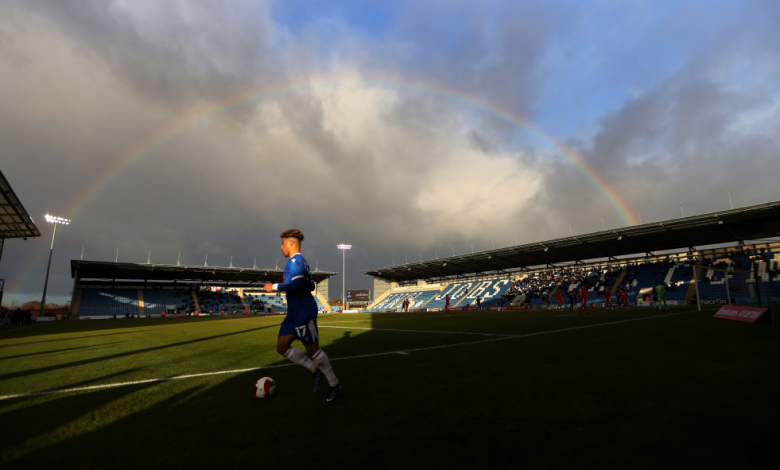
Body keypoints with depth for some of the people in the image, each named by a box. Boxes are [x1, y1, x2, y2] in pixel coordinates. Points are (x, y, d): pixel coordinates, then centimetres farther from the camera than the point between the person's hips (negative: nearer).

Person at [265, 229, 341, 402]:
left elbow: (297, 284, -30)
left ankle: (335, 383, 16)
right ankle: (315, 370, 17)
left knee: (312, 349, -1)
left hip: (304, 314, -10)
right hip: (294, 314, 10)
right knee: (282, 347, 9)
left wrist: (275, 287, -19)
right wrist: (287, 288, 25)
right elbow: (310, 286, 22)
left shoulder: (295, 261, -15)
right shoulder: (301, 262, 17)